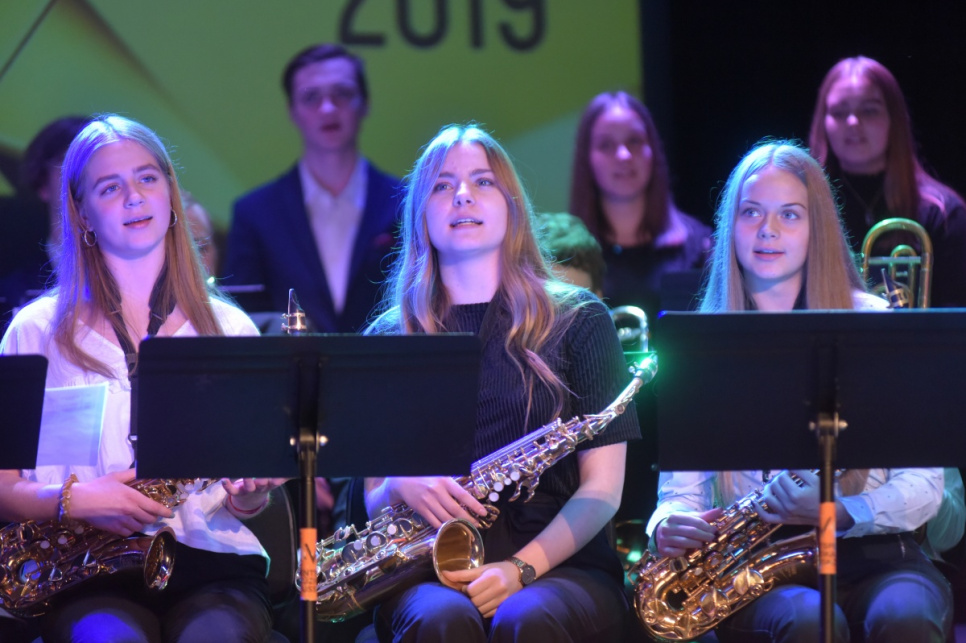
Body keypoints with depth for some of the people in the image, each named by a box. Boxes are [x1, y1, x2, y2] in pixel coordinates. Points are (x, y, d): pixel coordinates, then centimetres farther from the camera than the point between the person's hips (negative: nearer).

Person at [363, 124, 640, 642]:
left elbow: (601, 489, 3)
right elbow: (373, 499, 13)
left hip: (559, 562, -1)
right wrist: (401, 487, -12)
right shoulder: (388, 338, 15)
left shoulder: (577, 321, 10)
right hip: (428, 571, 1)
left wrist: (521, 569, -13)